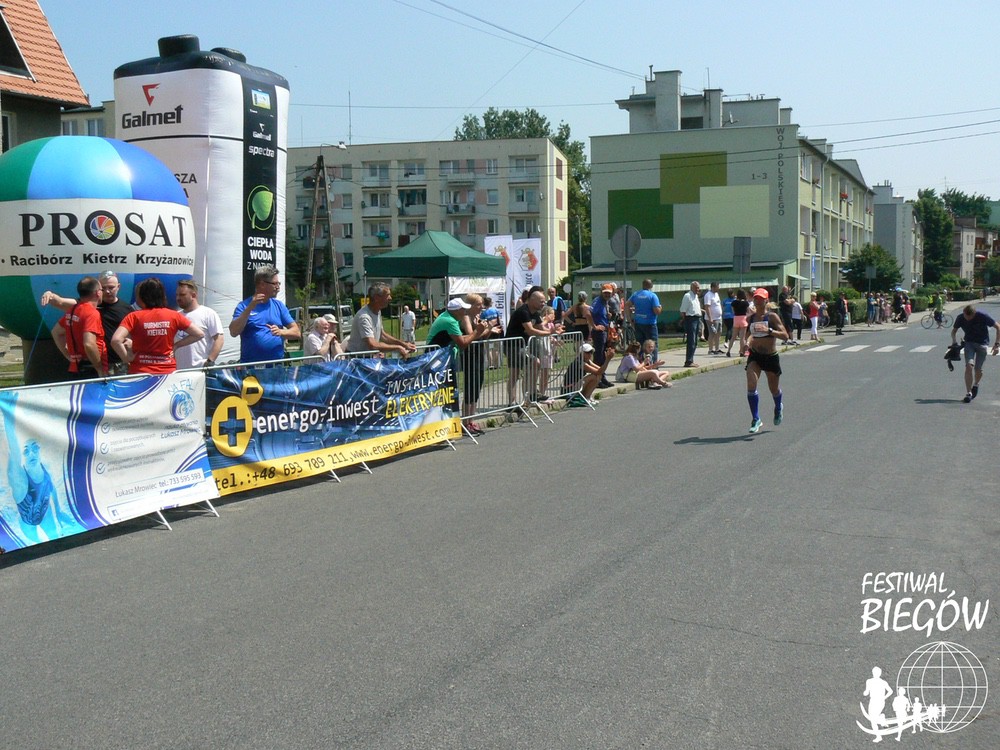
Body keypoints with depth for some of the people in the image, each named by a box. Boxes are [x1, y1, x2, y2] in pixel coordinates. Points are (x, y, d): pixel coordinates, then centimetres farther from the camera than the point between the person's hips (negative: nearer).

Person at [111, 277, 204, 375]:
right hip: (168, 371, 2)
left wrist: (126, 358, -5)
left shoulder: (134, 317, -6)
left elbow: (116, 340, -19)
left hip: (140, 372, -2)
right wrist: (176, 345, 8)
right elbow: (199, 334, 4)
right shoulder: (173, 316, 2)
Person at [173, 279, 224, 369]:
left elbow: (219, 338, -7)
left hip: (202, 369, -6)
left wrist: (210, 361, -16)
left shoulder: (208, 314, -2)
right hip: (179, 370, 6)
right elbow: (171, 343, 21)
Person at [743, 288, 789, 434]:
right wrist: (747, 342, -1)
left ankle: (778, 408, 49)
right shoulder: (750, 318, 2)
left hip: (771, 356, -2)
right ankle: (756, 420, -10)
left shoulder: (772, 317, -11)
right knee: (751, 386, -18)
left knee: (774, 389, 15)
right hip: (754, 356, 2)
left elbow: (785, 336, -19)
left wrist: (769, 330, -32)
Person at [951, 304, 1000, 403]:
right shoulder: (960, 318, -12)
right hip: (969, 343, 2)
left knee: (978, 369, -1)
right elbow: (954, 330, 8)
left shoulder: (982, 316, -21)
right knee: (969, 366, -17)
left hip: (982, 343, -2)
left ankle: (976, 384, 34)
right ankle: (968, 393, -13)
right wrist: (954, 340, -13)